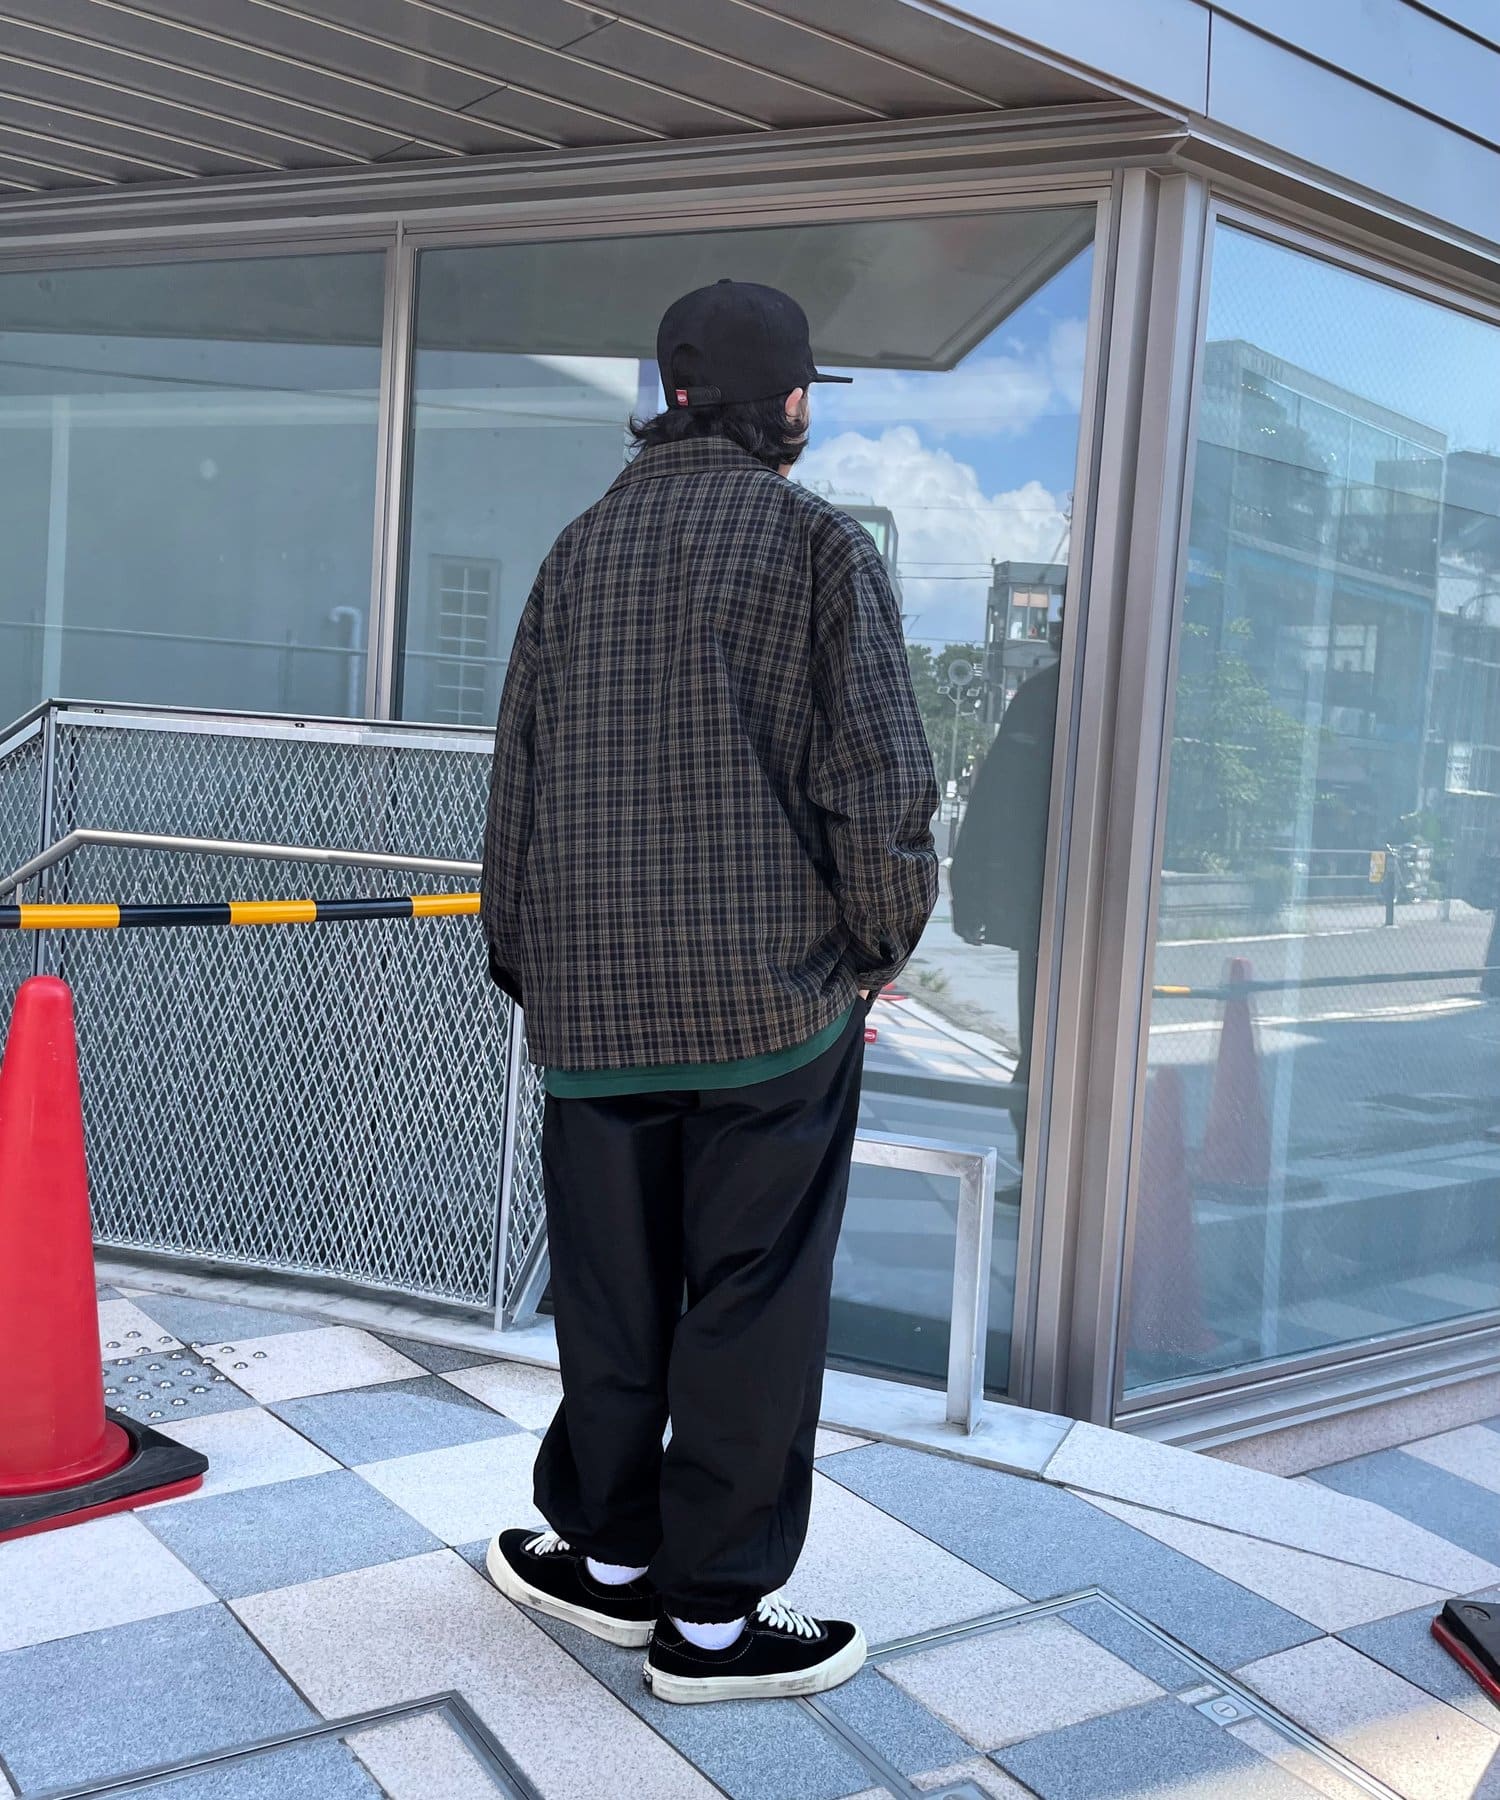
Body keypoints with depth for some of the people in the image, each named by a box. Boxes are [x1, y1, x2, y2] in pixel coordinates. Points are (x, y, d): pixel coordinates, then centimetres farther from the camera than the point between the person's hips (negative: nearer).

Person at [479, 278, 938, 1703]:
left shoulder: (579, 550, 10)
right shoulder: (819, 544, -3)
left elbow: (517, 781, 11)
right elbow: (880, 784, -11)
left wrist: (526, 965, 20)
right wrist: (875, 953, 4)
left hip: (596, 1002, 4)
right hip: (778, 998, -4)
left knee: (610, 1292, 16)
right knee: (752, 1306, 6)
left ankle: (613, 1556, 32)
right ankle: (712, 1619, 17)